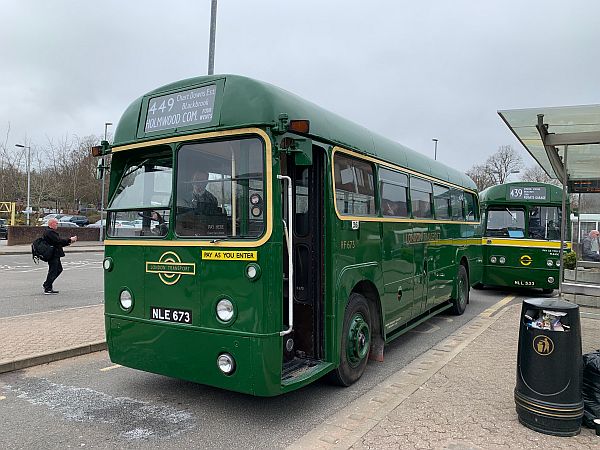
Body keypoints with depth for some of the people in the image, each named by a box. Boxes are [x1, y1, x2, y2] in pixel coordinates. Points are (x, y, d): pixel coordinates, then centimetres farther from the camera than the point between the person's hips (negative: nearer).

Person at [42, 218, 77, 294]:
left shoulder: (50, 231, 18)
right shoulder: (50, 232, -17)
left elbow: (58, 242, 16)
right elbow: (59, 241, -24)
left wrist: (68, 242, 8)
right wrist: (69, 240, -16)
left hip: (55, 255, 11)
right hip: (53, 255, -11)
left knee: (59, 269, 18)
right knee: (53, 271, -3)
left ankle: (46, 285, 26)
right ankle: (47, 289, 7)